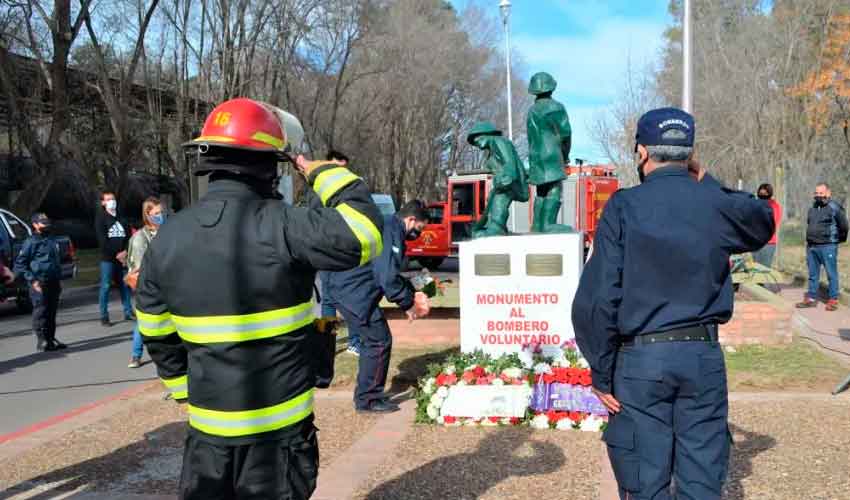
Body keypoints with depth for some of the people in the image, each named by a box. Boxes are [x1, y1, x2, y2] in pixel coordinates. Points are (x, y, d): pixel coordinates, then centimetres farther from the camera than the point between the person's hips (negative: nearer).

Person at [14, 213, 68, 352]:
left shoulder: (52, 240, 16)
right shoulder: (31, 242, -5)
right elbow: (19, 264, -7)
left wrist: (59, 279, 21)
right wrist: (32, 280, -13)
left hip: (53, 282, 7)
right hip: (40, 284, -7)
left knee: (52, 312, 11)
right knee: (40, 312, -5)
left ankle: (51, 339, 20)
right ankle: (41, 342, -2)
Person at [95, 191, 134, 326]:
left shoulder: (121, 217, 14)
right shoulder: (100, 218, 0)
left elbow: (129, 235, 8)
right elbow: (102, 241, -9)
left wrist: (125, 251, -8)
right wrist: (116, 254, -13)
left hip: (123, 257, 4)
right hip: (107, 258, -4)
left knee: (125, 285, 7)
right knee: (105, 286, -3)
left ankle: (128, 312, 15)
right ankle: (104, 316, 1)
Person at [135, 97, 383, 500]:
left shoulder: (167, 237, -1)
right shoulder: (281, 226, -21)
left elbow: (156, 332, 7)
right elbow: (363, 234, -22)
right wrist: (326, 174, -8)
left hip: (207, 425, 5)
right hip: (278, 429, -4)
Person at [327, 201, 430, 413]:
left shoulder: (389, 227, 16)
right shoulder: (391, 232, -18)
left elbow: (390, 271, 25)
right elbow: (388, 276, -24)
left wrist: (412, 294, 17)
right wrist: (407, 305, -11)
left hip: (346, 287, 11)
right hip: (353, 292, -11)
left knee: (372, 340, 18)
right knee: (380, 341, -5)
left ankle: (367, 395, 27)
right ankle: (368, 399, 5)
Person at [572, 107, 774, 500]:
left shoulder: (624, 207, -7)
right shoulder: (717, 204, 1)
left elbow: (597, 298, -13)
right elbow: (763, 223, 26)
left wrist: (601, 374, -4)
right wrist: (707, 184, 20)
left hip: (640, 359, -3)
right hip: (704, 357, 3)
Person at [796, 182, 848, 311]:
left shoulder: (835, 207, -9)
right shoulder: (813, 208, 14)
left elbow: (843, 226, -6)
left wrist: (839, 239, 7)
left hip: (828, 247, -7)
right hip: (811, 247, 7)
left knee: (831, 274, -1)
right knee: (813, 274, 12)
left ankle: (833, 300, 5)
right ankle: (811, 298, 18)